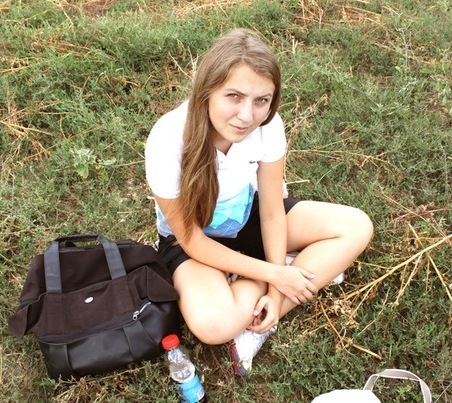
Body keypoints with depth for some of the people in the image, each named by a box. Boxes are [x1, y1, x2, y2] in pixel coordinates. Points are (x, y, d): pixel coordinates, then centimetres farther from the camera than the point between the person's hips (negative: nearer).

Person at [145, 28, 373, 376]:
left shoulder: (268, 125, -23)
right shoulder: (168, 141, -33)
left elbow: (272, 213, -11)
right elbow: (192, 240, -22)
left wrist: (276, 290, -18)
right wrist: (273, 275, -23)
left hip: (248, 218, 4)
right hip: (191, 236, -4)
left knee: (357, 228, -11)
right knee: (214, 325, -33)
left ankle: (257, 325, -13)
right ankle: (317, 269, -5)